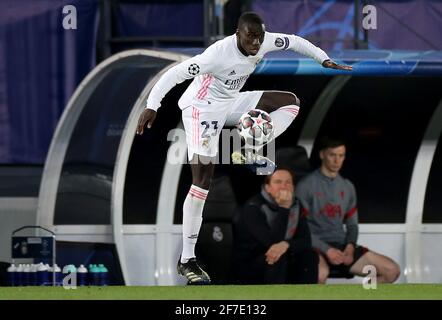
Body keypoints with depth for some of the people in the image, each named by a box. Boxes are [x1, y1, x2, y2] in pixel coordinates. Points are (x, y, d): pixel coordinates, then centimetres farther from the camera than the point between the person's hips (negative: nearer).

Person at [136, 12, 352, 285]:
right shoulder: (220, 53, -32)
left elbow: (295, 42, 8)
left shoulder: (265, 42, -12)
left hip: (230, 104, 8)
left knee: (290, 101, 1)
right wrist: (152, 106, -38)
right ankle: (187, 260, -15)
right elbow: (175, 73, -33)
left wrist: (325, 60, 4)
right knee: (203, 179, -17)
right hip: (202, 108, -8)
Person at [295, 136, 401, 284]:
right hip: (316, 248, -6)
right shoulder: (306, 186, -2)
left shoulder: (347, 187, 17)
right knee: (320, 273, -43)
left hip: (341, 245, 6)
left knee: (391, 270, -10)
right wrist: (326, 250, -18)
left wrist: (350, 246, -3)